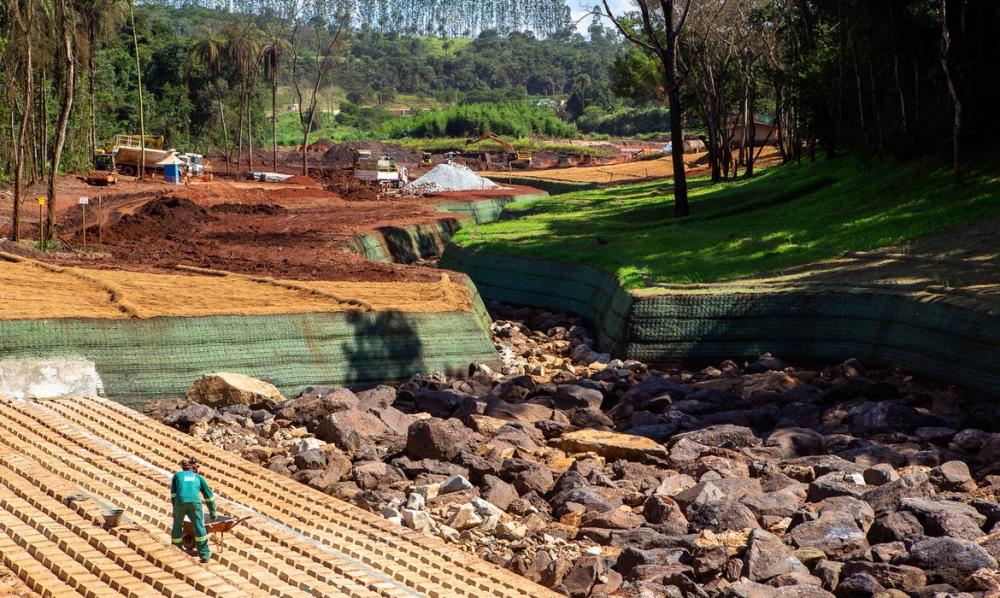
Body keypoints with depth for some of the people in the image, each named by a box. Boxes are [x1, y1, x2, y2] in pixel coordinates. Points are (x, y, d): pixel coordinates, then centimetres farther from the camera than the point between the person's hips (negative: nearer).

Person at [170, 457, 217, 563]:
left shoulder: (178, 475, 30)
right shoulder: (198, 477, 30)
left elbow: (173, 494, 22)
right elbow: (209, 495, 34)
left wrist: (175, 507, 28)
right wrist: (212, 512, 43)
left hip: (180, 502, 0)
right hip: (195, 502, 0)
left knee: (177, 527, 18)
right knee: (200, 528, 8)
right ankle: (204, 554, 6)